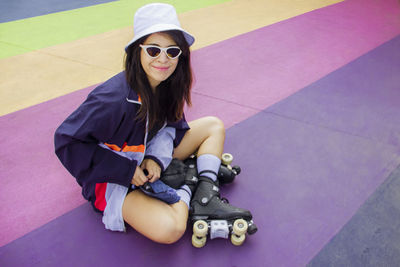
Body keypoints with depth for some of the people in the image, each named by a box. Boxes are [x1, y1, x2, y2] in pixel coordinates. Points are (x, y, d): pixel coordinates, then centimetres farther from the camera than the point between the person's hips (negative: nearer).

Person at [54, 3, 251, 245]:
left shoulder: (167, 84, -10)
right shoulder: (114, 99, -31)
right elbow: (66, 141, -25)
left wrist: (157, 157, -15)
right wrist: (125, 170, -24)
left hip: (150, 157, 8)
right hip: (112, 179, -7)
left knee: (214, 125, 5)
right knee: (170, 229, -32)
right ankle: (185, 191, -1)